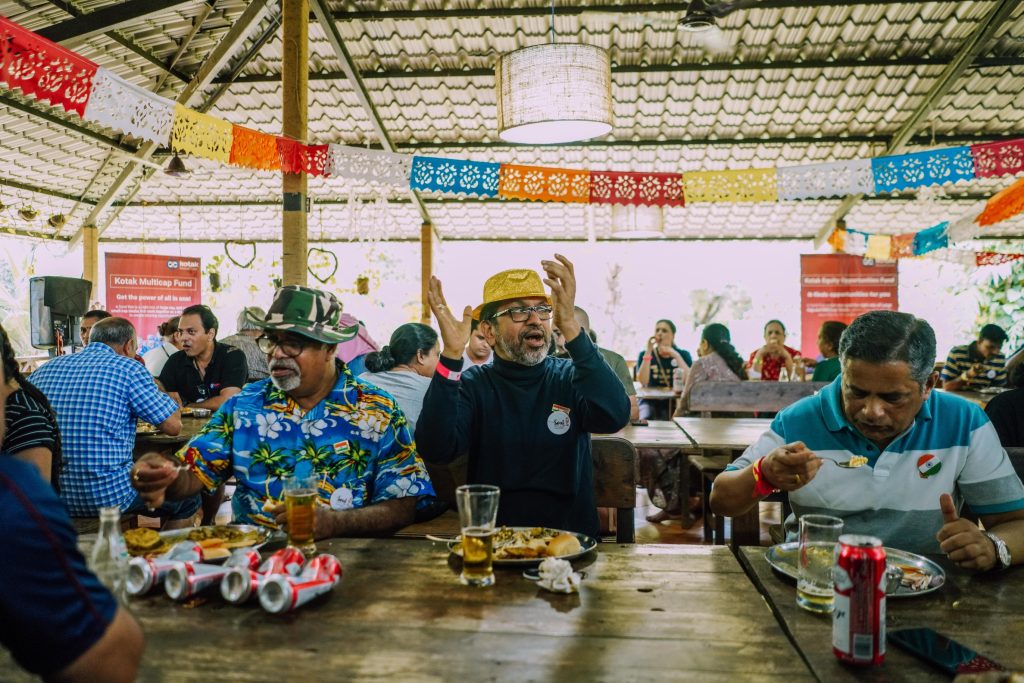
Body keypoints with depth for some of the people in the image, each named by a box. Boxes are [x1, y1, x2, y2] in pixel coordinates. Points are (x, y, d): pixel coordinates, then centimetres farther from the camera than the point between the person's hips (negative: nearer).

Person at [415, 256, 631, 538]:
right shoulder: (472, 385, 1)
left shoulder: (571, 377, 2)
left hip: (571, 534, 1)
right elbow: (435, 449, -15)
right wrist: (451, 355, -24)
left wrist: (570, 327, -26)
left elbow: (615, 417, -19)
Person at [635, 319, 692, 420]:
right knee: (645, 419, -32)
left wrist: (676, 356, -16)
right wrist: (648, 352, -14)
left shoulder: (683, 354, 7)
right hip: (650, 402, 0)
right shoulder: (644, 354, 6)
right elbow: (643, 381, -12)